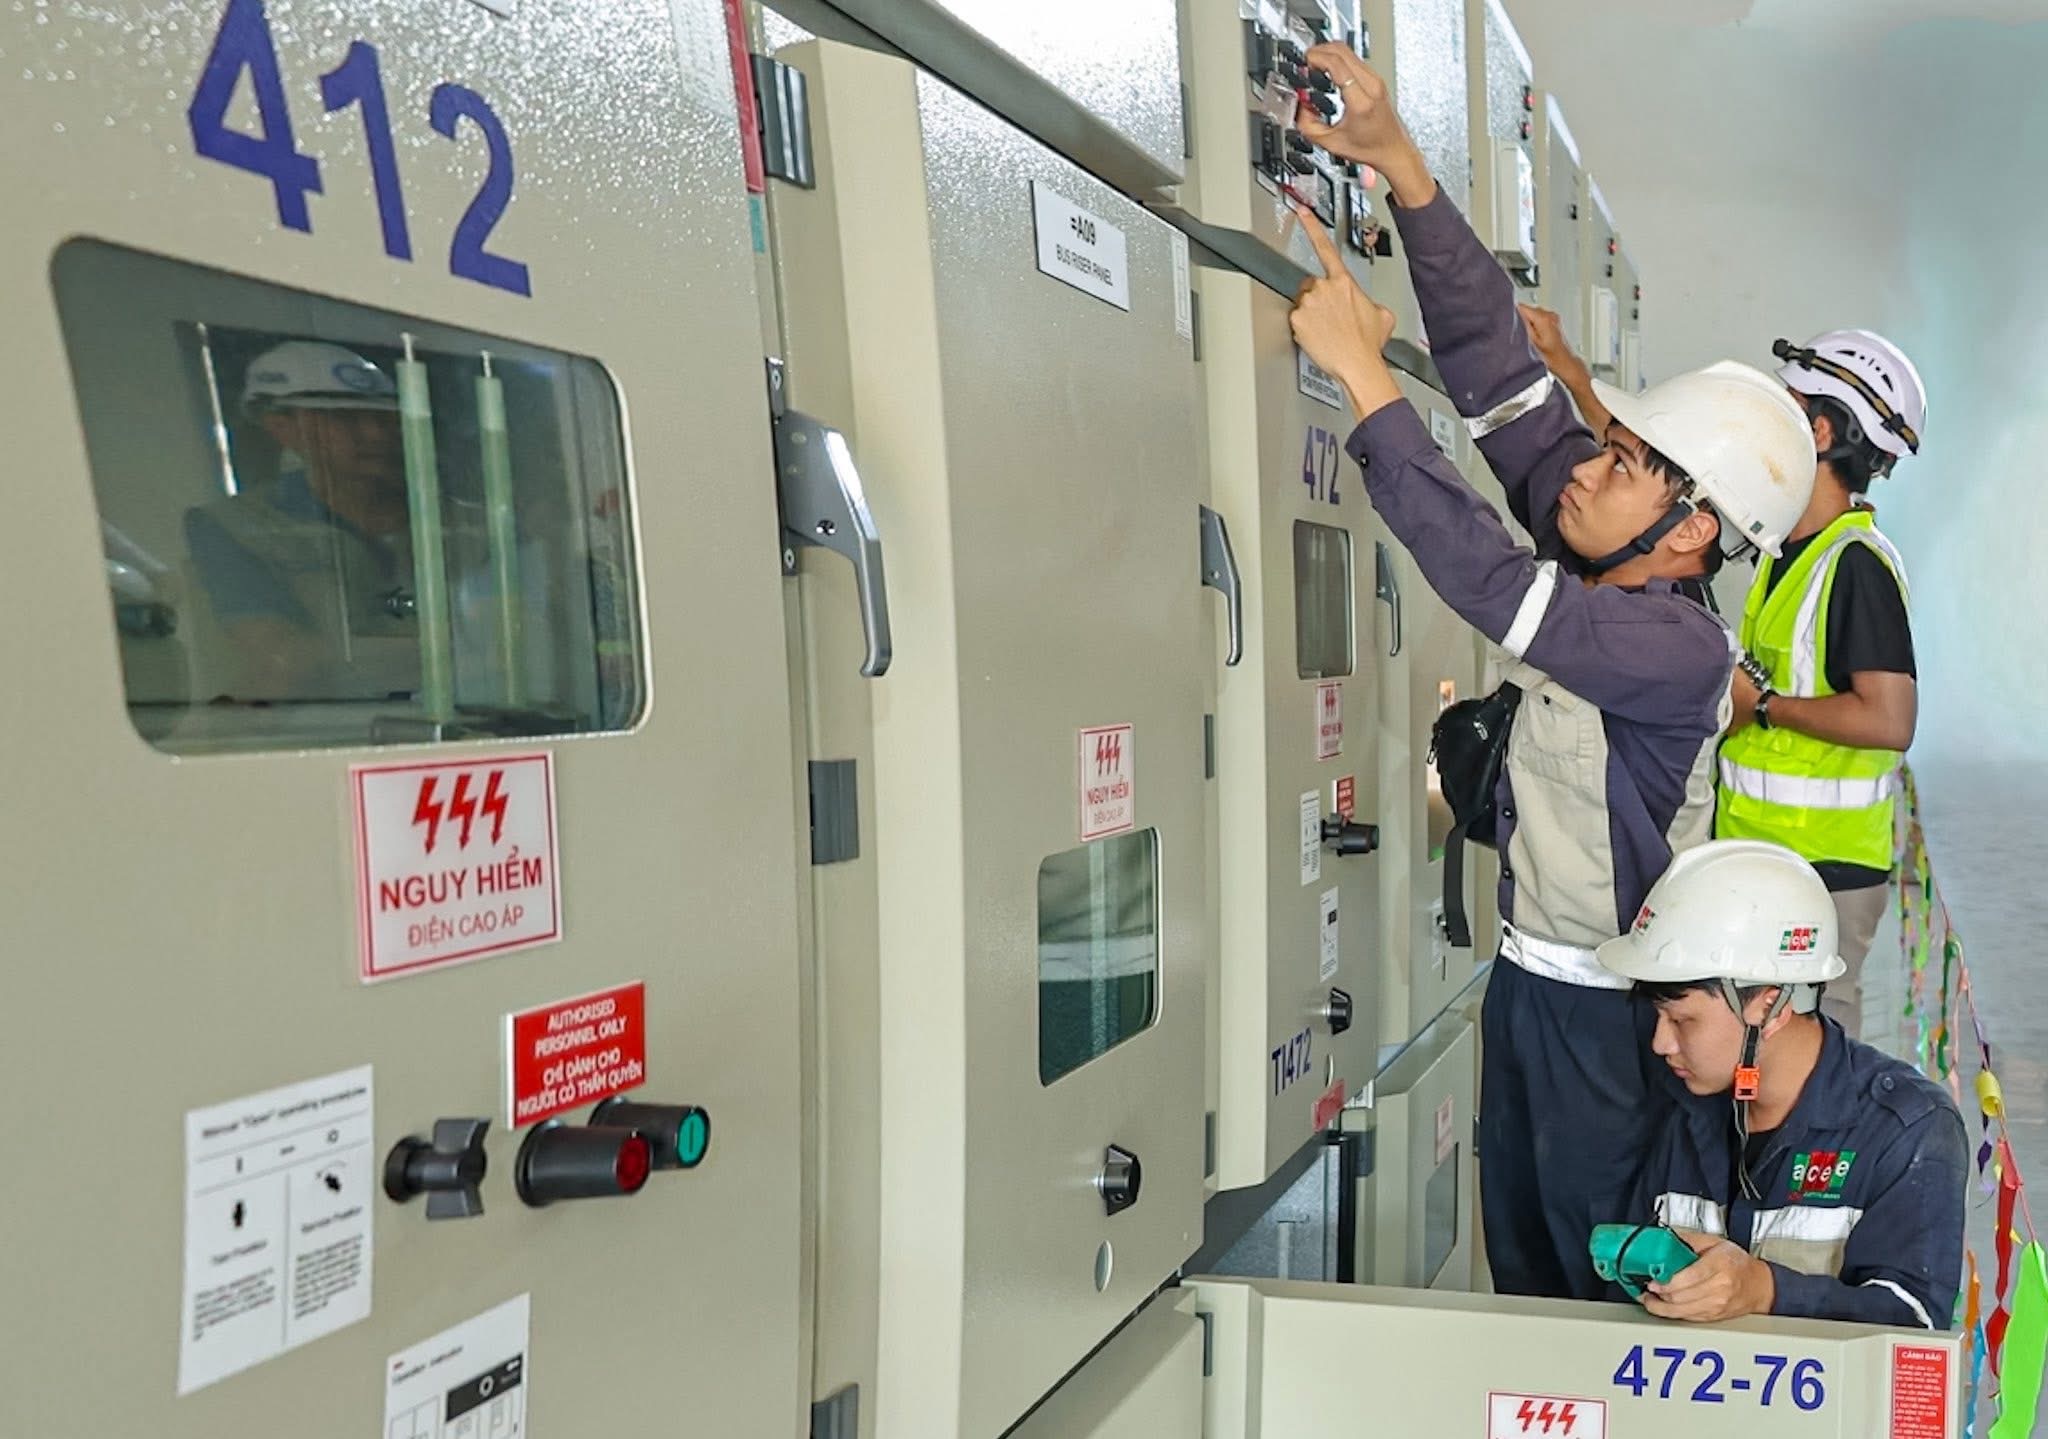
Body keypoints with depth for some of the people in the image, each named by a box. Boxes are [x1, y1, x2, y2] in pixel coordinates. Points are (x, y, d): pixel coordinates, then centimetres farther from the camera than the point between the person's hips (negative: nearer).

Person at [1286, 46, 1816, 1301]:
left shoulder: (1683, 648, -25)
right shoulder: (1594, 554, -4)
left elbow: (1486, 578, -35)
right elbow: (1501, 371, -7)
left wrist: (1366, 378, -31)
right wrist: (1403, 168, -13)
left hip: (1609, 1010, -8)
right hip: (1529, 974, 8)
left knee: (1605, 1274, 9)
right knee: (1519, 1258, 21)